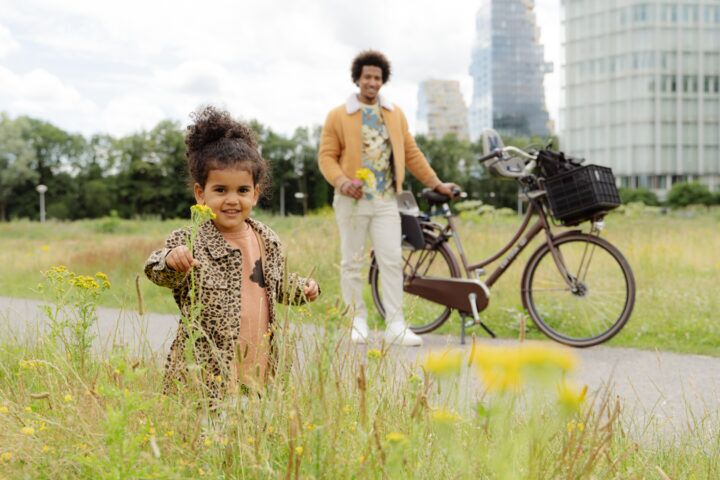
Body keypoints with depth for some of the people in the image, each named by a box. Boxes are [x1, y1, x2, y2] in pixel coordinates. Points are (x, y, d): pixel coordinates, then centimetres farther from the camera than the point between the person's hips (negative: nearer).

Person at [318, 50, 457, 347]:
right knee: (352, 262, 4)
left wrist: (436, 183, 12)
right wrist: (341, 181, -19)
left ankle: (395, 325, -3)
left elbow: (411, 153, 16)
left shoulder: (395, 114, 14)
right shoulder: (338, 116, 3)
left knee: (392, 261, -4)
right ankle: (357, 321, 14)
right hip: (353, 200, -2)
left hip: (386, 200, 2)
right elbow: (327, 155, -1)